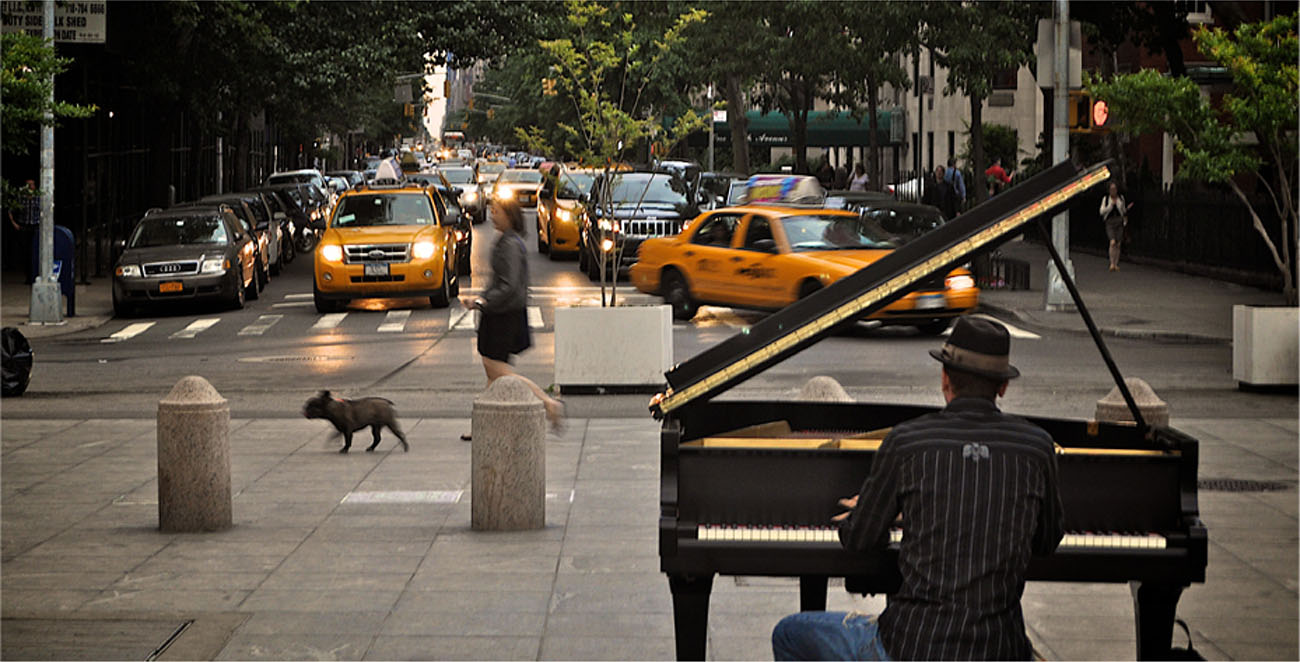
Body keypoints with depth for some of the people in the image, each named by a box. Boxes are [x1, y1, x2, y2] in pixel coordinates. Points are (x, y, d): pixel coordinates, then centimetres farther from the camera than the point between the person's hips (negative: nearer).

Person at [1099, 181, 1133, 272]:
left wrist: (1127, 208, 2)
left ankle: (1116, 264, 10)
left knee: (1118, 244, 1)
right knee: (1113, 242, -21)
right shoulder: (1106, 199, 1)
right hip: (1110, 222, -2)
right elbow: (1101, 211, -4)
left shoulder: (1121, 198, 7)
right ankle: (1112, 263, -14)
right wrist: (1111, 205, -12)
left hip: (1119, 222, 2)